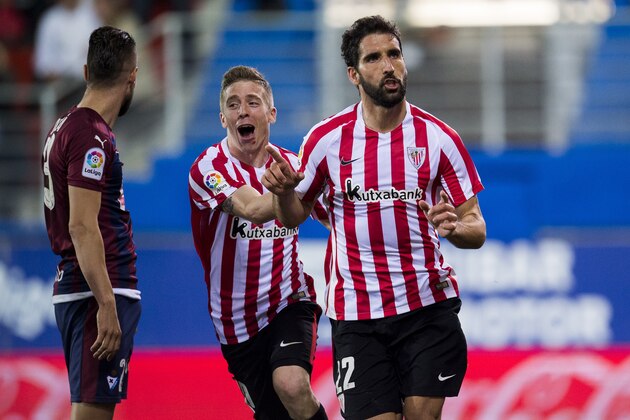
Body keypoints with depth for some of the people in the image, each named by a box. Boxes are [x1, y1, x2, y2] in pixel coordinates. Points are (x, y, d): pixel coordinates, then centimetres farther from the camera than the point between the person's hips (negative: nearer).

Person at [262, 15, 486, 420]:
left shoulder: (440, 137, -2)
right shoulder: (326, 139, 0)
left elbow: (476, 228, 1)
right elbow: (294, 216, 13)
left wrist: (454, 227, -23)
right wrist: (284, 191, -10)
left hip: (428, 306, 0)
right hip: (357, 313, 0)